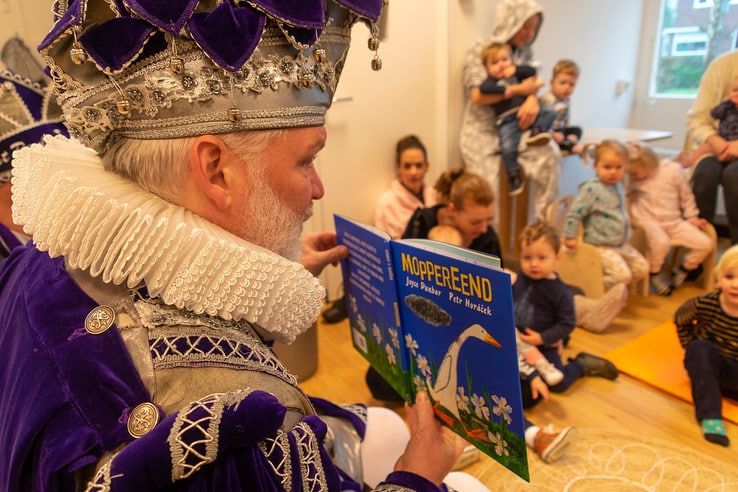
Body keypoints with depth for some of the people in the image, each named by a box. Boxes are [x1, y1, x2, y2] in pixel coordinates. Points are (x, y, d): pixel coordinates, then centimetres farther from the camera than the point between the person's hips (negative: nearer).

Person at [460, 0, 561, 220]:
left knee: (550, 155, -17)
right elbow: (477, 95, -14)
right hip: (482, 130, -4)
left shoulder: (524, 52, 11)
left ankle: (546, 221, -5)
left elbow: (530, 85, 5)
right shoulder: (481, 49, -5)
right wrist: (519, 90, -14)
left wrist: (532, 99, -20)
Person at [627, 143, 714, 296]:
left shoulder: (672, 170, -3)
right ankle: (653, 273, -8)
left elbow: (686, 195, 9)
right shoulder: (631, 179, -3)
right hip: (648, 222, -3)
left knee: (706, 244, -10)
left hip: (674, 222, 3)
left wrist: (692, 217, 13)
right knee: (661, 242, -37)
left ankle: (682, 270, 16)